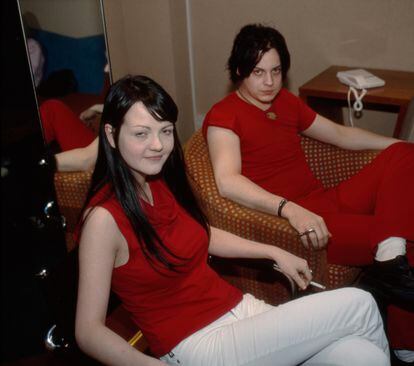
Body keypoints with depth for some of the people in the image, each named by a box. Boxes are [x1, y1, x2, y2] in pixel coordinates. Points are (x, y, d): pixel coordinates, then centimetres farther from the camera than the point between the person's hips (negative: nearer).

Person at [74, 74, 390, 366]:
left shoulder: (163, 181, 3)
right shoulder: (105, 217, -17)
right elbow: (88, 331, -16)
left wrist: (275, 252, 18)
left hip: (239, 307, 6)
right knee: (358, 304, -10)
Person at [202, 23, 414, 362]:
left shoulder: (287, 102, 19)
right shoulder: (224, 115, -4)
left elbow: (341, 135, 29)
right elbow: (228, 182, -22)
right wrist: (291, 209, -34)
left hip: (330, 203, 9)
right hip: (290, 220, -8)